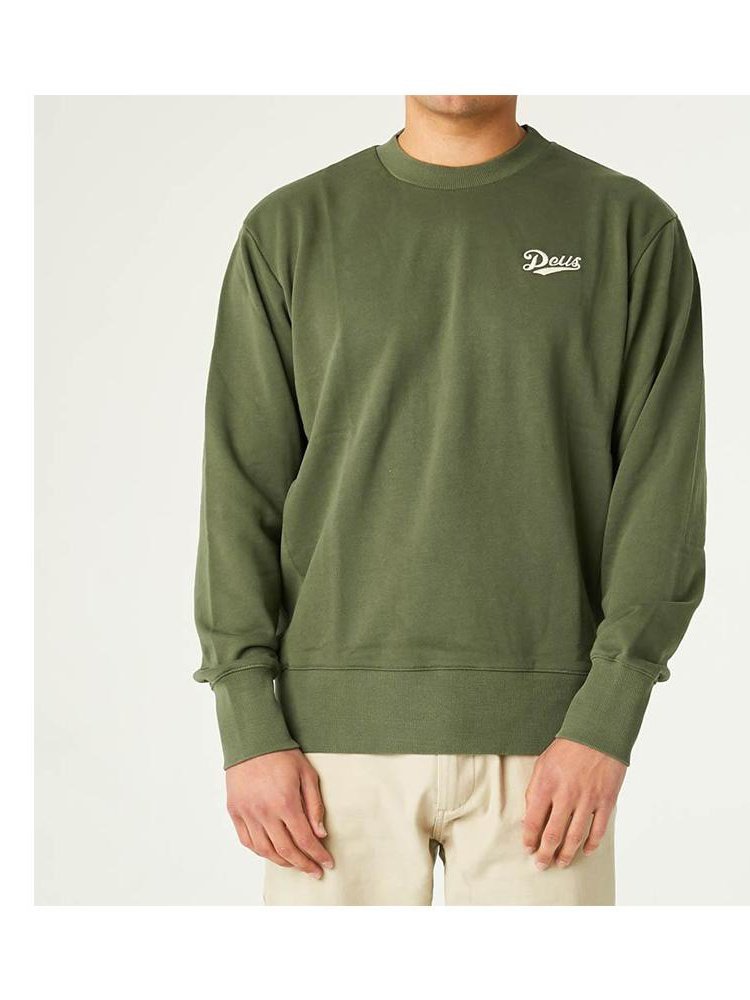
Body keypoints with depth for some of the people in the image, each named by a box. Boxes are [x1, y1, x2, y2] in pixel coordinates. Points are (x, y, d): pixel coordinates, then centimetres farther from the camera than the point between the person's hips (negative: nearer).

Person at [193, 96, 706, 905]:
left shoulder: (632, 228, 2)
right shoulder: (288, 231, 6)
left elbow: (661, 492, -3)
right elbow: (241, 489, 2)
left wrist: (605, 724, -12)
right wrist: (249, 731, -6)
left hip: (541, 734, -1)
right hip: (337, 727, 1)